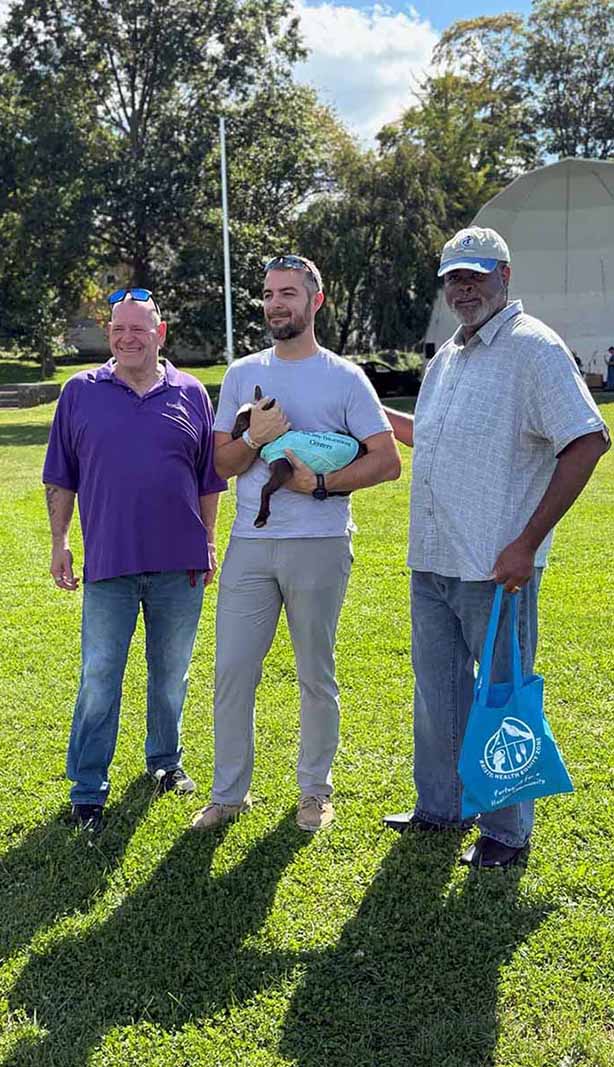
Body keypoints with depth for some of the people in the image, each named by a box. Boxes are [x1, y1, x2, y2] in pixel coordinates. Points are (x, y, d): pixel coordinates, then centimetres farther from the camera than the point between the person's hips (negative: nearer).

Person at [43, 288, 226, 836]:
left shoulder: (191, 394, 6)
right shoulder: (81, 392, 4)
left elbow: (208, 480, 11)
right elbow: (61, 478, 8)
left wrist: (208, 544, 9)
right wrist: (59, 542, 2)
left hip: (179, 564, 1)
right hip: (107, 564, -1)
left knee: (171, 673, 14)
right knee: (99, 678, 0)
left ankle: (166, 761, 33)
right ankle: (88, 790, 9)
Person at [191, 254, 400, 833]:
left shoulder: (345, 378, 2)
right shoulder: (242, 374, 12)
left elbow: (387, 460, -2)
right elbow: (221, 465, 10)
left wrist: (322, 483, -13)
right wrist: (254, 439, -10)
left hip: (319, 545, -3)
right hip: (250, 544, 3)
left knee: (316, 676, 7)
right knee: (232, 671, 3)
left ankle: (314, 790, 23)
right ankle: (229, 791, 18)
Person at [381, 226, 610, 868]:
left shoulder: (534, 349, -12)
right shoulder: (446, 358, 15)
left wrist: (527, 543, -21)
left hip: (496, 567, -8)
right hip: (431, 561, 8)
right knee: (436, 690, 18)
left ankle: (506, 831, 19)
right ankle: (439, 808, 34)